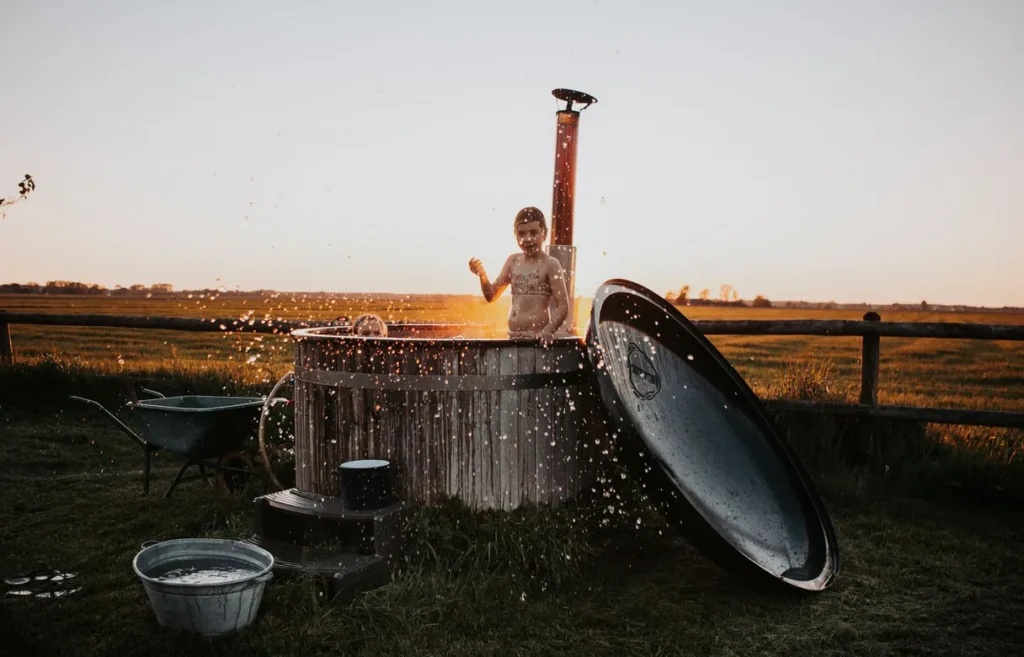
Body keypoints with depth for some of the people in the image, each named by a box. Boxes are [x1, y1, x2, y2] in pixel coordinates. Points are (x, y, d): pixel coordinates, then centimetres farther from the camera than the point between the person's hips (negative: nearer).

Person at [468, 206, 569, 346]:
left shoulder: (550, 264, -6)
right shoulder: (513, 261, 10)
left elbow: (563, 307, -10)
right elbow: (491, 295, 14)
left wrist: (548, 331, -25)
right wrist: (482, 275, -5)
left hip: (537, 339, -5)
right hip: (513, 338, 6)